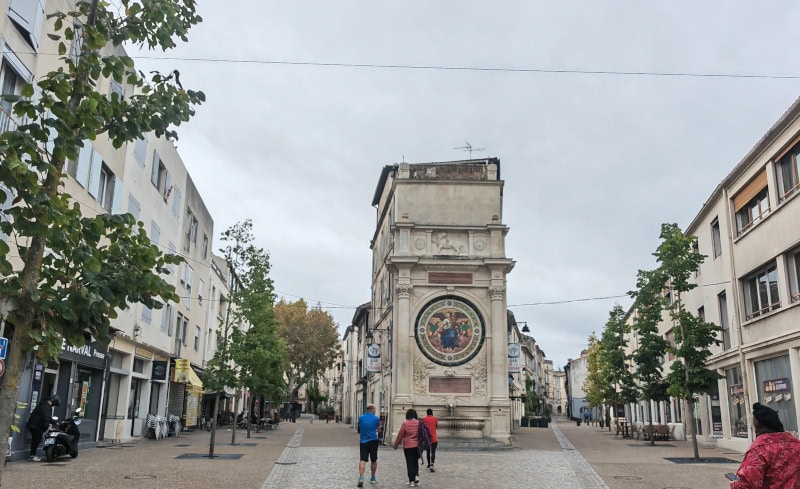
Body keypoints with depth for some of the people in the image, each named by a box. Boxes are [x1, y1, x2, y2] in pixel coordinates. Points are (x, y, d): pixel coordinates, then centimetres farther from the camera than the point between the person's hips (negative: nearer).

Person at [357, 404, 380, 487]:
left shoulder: (360, 418, 0)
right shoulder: (376, 418, -6)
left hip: (363, 441, 1)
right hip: (373, 441, -1)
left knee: (362, 460, -2)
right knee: (373, 460, 14)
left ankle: (361, 478, -20)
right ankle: (373, 478, 25)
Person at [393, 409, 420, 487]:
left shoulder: (405, 423, -9)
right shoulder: (419, 423, 0)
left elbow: (400, 435, -4)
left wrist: (396, 445, 8)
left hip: (408, 446, -3)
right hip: (417, 446, 3)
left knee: (410, 463, 3)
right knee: (415, 462, 19)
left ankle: (411, 481, 2)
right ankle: (416, 476, 3)